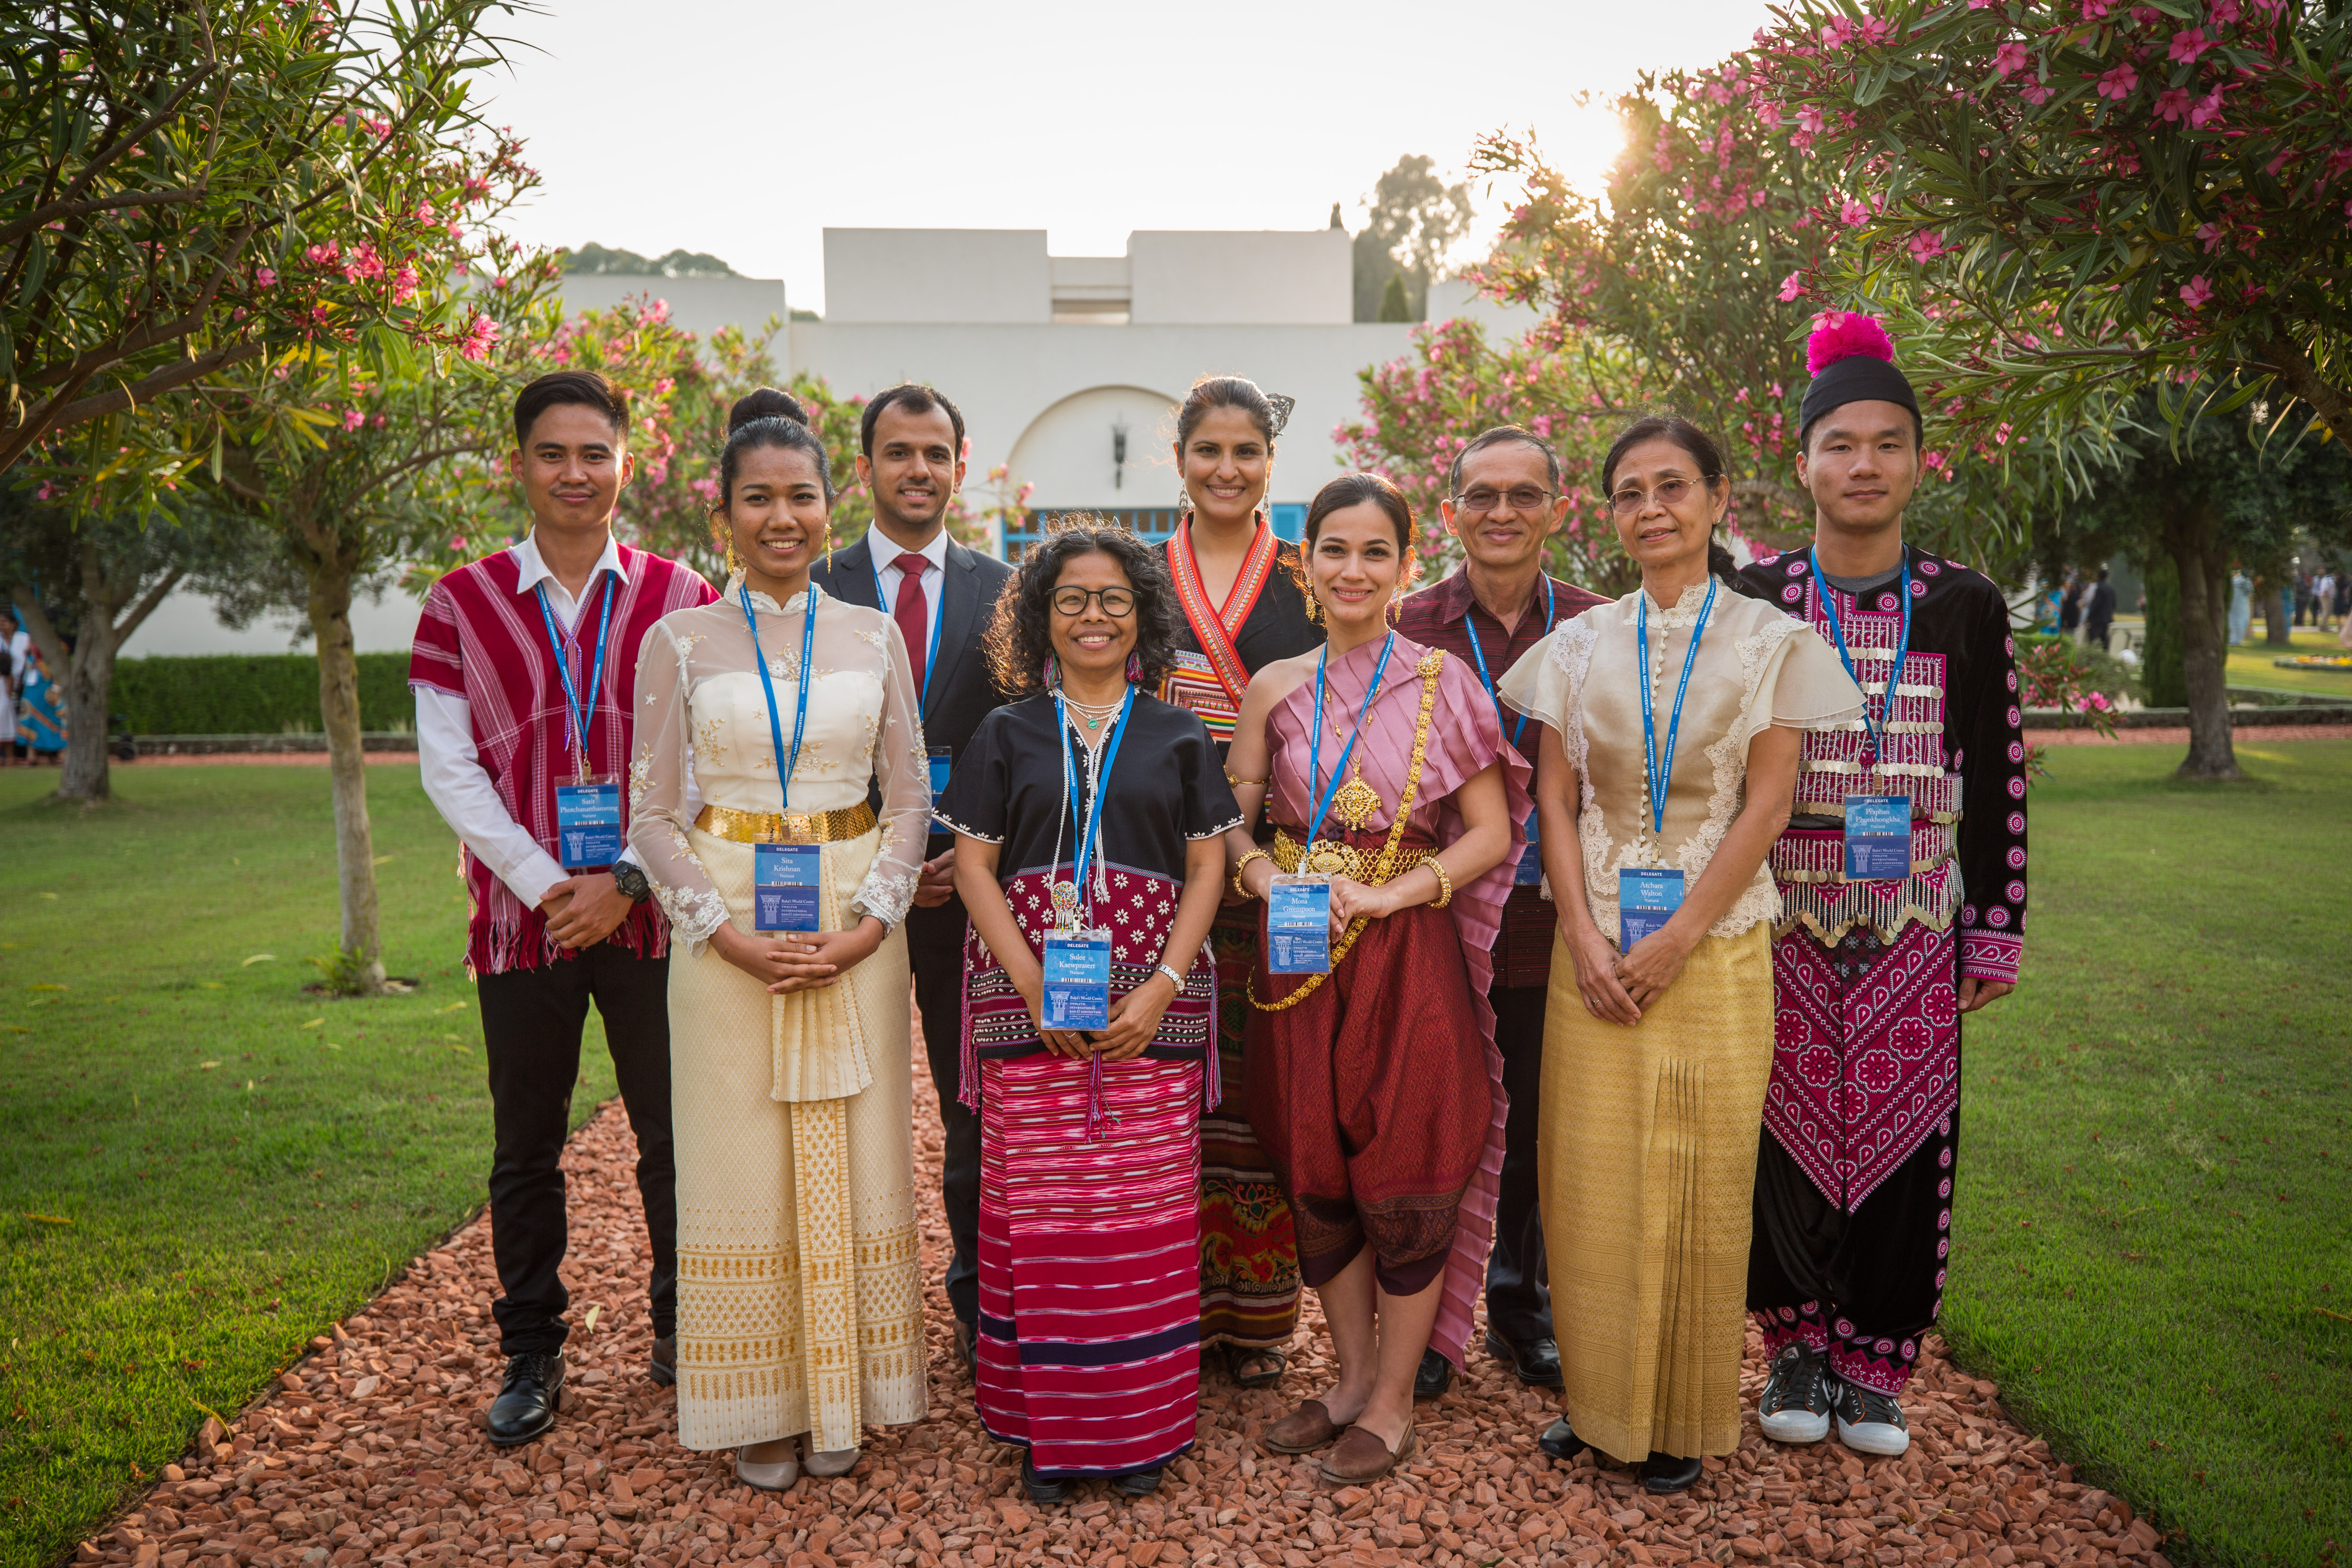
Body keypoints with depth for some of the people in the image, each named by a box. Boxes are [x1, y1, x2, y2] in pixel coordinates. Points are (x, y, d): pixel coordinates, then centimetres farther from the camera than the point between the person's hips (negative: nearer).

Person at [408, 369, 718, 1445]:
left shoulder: (679, 598, 2)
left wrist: (626, 881, -11)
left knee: (675, 1135, 6)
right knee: (526, 1148, 10)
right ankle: (532, 1354, 27)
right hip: (522, 915, 1)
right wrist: (546, 885, -10)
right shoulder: (464, 603, 4)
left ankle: (680, 1329, 25)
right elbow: (448, 768, 0)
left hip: (652, 914, 0)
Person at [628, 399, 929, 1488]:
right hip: (727, 930, -1)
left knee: (850, 1159, 7)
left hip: (858, 928, 1)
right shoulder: (680, 641, 2)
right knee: (742, 1162, 5)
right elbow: (653, 815, 0)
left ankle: (843, 1397, 23)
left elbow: (910, 798, 6)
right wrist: (730, 935, -12)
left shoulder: (873, 637, 6)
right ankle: (761, 1406, 20)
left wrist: (870, 924, -8)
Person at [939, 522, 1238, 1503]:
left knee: (1148, 1206, 1)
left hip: (1151, 1004, 1)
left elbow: (1207, 870, 6)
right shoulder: (1006, 735, 10)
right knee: (1037, 1203, 0)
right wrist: (1036, 986, -9)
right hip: (1028, 998, 0)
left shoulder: (1179, 736, 11)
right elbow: (974, 867, 4)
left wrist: (1161, 987, -8)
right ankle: (1046, 1426, 14)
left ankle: (1141, 1425, 15)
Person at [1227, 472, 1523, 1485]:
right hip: (1298, 956, 4)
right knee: (1317, 1179, 11)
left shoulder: (1441, 682, -2)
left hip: (1408, 956, -3)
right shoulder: (1275, 689, 7)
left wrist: (1388, 895, -16)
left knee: (1407, 1180, 3)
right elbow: (1230, 823, 8)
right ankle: (1353, 1378, 31)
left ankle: (1393, 1404, 21)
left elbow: (1490, 833, -5)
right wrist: (1270, 878, -12)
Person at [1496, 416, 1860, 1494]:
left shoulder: (1769, 642, 0)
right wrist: (1582, 936, -8)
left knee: (1698, 1183, 3)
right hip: (1595, 945, 2)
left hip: (1715, 944, -2)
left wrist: (1677, 938, -12)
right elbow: (1556, 801, 4)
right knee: (1589, 1178, 5)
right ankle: (1595, 1395, 22)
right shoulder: (1580, 645, 7)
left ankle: (1681, 1418, 20)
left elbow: (1766, 806, -5)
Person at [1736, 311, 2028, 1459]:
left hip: (1914, 933, 1)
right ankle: (1797, 1349, 24)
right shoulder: (1752, 600, -1)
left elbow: (1996, 778, 6)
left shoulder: (1964, 607, 3)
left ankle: (1872, 1365, 23)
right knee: (1787, 1138, 4)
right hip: (1782, 925, -1)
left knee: (1901, 1142, 5)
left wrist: (1997, 933, 4)